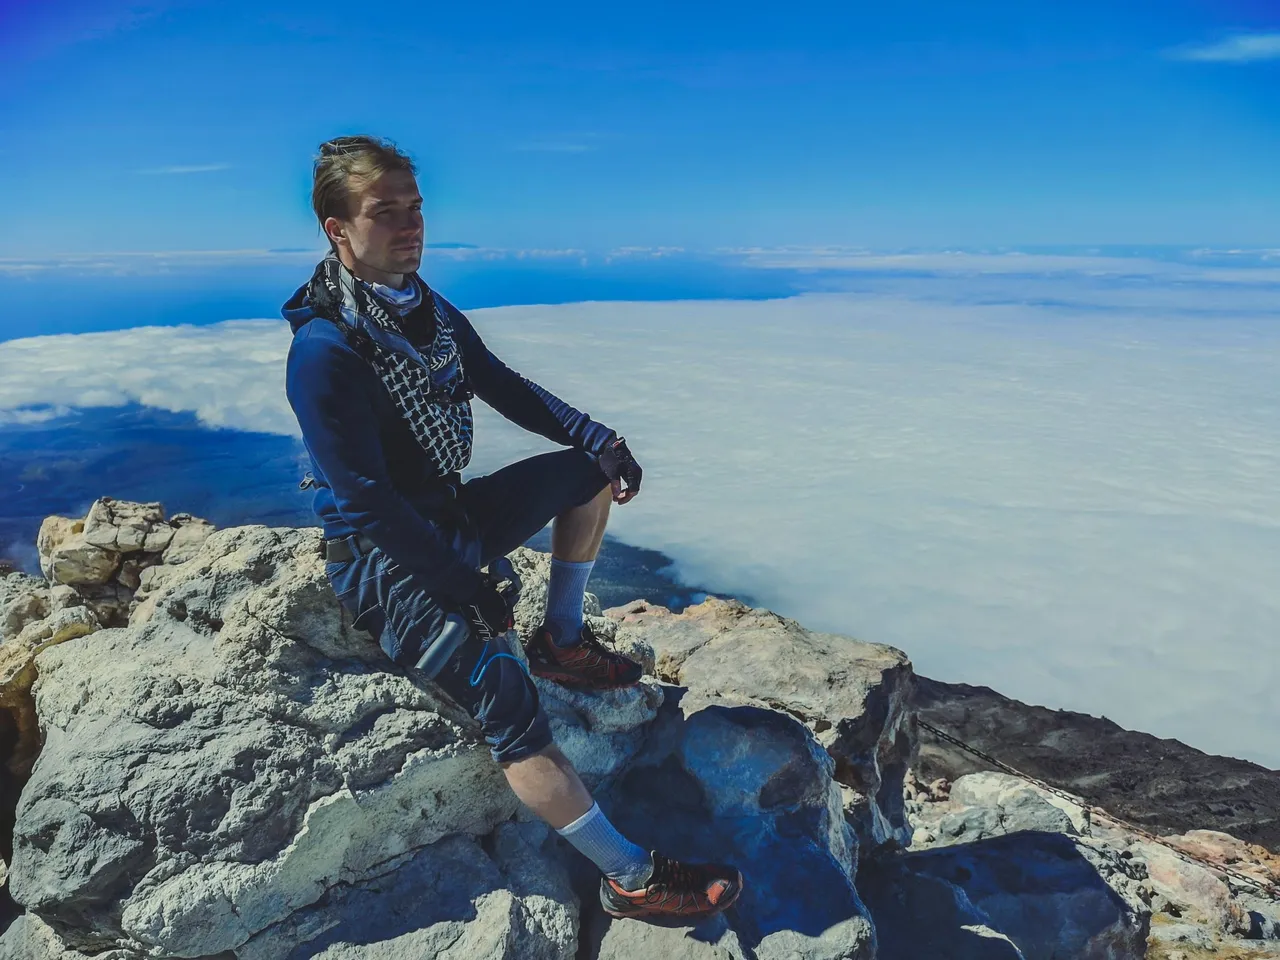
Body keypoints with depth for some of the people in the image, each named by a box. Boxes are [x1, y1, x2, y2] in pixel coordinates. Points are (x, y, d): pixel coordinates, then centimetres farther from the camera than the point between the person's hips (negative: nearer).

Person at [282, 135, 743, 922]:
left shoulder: (431, 311, 3)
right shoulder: (324, 349, -22)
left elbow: (505, 388, 12)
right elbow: (368, 502, -24)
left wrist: (597, 438, -1)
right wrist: (464, 588, -22)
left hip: (452, 522, 9)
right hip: (384, 560, -8)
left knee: (590, 471, 11)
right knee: (503, 696, -26)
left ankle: (563, 642, 15)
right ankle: (632, 879, -14)